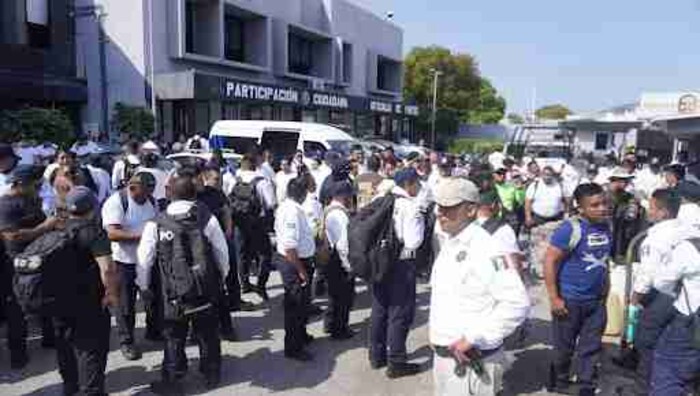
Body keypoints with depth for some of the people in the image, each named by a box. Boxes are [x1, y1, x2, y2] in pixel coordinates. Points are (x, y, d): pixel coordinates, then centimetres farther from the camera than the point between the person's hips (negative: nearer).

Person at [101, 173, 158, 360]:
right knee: (126, 304, 7)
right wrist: (140, 236, -32)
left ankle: (154, 331, 37)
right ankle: (126, 341, 23)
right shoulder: (115, 202, -18)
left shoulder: (151, 200, 2)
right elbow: (112, 233, -26)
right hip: (125, 261, -6)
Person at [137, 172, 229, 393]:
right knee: (208, 333, 19)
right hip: (207, 289, 1)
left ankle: (171, 381, 26)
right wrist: (222, 276, 15)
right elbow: (222, 252, -2)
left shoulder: (156, 224, -12)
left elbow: (144, 258, -5)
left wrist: (143, 285, 12)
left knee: (174, 337, 15)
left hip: (173, 291, -1)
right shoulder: (207, 218, -11)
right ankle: (211, 375, 35)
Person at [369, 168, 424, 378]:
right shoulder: (410, 207, -16)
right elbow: (413, 242, -21)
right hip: (402, 264, -7)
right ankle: (396, 362, 16)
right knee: (400, 313, 6)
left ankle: (377, 355, 33)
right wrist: (421, 220, -7)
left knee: (380, 308, 18)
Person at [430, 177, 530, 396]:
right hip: (443, 355, 8)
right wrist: (436, 336, 11)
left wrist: (472, 338, -22)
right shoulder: (449, 244, 8)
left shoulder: (485, 248, -19)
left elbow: (517, 303, -25)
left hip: (469, 362, -8)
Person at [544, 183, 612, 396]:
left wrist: (605, 290, 16)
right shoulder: (570, 229, -18)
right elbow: (550, 261, -18)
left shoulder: (607, 227, 3)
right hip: (570, 299, -5)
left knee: (591, 347, 14)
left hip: (597, 299, 6)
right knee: (564, 348, 10)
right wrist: (554, 298, -19)